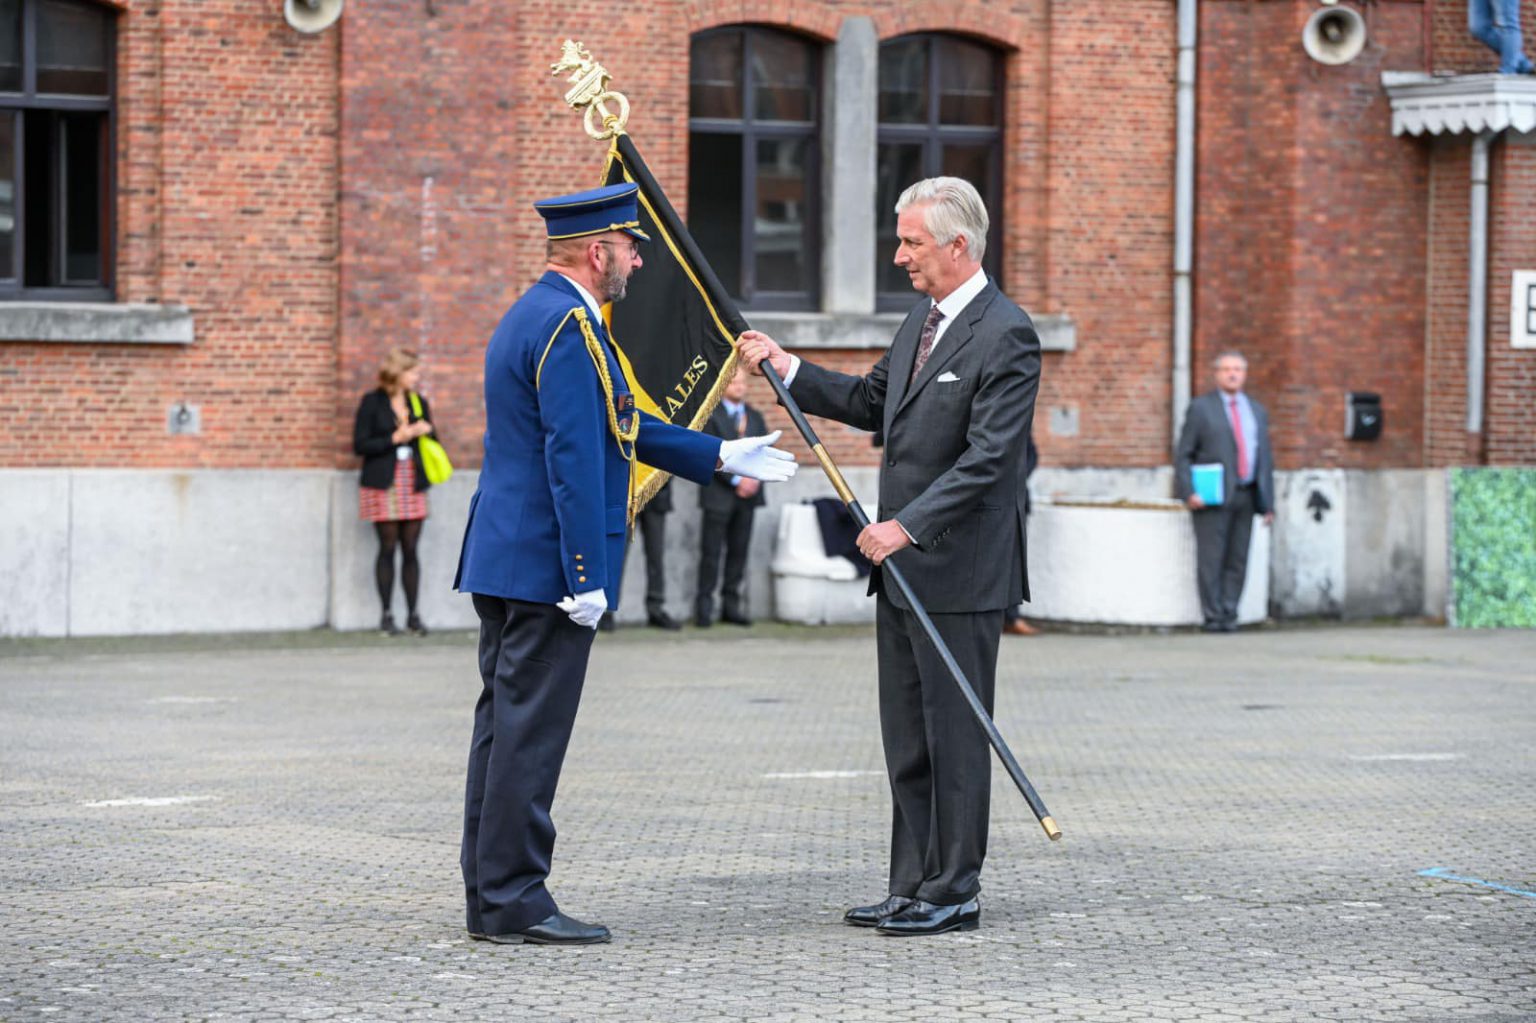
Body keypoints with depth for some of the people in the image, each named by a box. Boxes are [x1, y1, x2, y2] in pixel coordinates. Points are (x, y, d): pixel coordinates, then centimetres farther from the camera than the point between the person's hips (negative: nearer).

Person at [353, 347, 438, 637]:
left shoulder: (419, 403, 14)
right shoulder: (372, 403, -1)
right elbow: (360, 445, -7)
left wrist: (426, 431, -3)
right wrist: (396, 438, -13)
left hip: (413, 485, 4)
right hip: (383, 486, -4)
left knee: (410, 549, 2)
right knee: (388, 548, -3)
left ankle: (413, 614, 5)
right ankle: (386, 615, 3)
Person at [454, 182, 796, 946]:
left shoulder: (531, 316, 18)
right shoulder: (569, 328, -16)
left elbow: (618, 427, 24)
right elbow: (574, 459, -21)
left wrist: (721, 457, 26)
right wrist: (587, 577, -22)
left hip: (503, 562, 11)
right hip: (544, 566, -11)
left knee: (505, 724, 11)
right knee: (530, 729, -7)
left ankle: (490, 896, 15)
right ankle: (514, 902, -5)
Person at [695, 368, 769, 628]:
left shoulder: (755, 417, 17)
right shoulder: (710, 416, -1)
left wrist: (755, 478, -5)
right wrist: (736, 479, -13)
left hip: (748, 493, 5)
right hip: (719, 495, -5)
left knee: (739, 551, 3)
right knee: (711, 551, -5)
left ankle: (731, 604, 7)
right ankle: (704, 606, -1)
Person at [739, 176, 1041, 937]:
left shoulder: (1006, 336, -15)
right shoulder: (922, 319, 14)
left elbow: (987, 459, -21)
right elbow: (872, 402, 25)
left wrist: (907, 526, -25)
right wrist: (788, 369, 14)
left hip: (959, 572, -9)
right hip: (903, 566, 9)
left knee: (954, 735, -2)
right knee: (907, 740, 12)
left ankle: (954, 894, 5)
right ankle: (912, 886, 19)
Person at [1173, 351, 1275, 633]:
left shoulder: (1257, 411, 18)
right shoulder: (1201, 408, 3)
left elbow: (1265, 459, 19)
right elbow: (1183, 455, 0)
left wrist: (1268, 503, 12)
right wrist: (1188, 493, -13)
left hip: (1245, 496, 4)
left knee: (1237, 561, 1)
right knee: (1211, 560, -6)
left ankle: (1229, 616, 5)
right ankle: (1213, 617, -2)